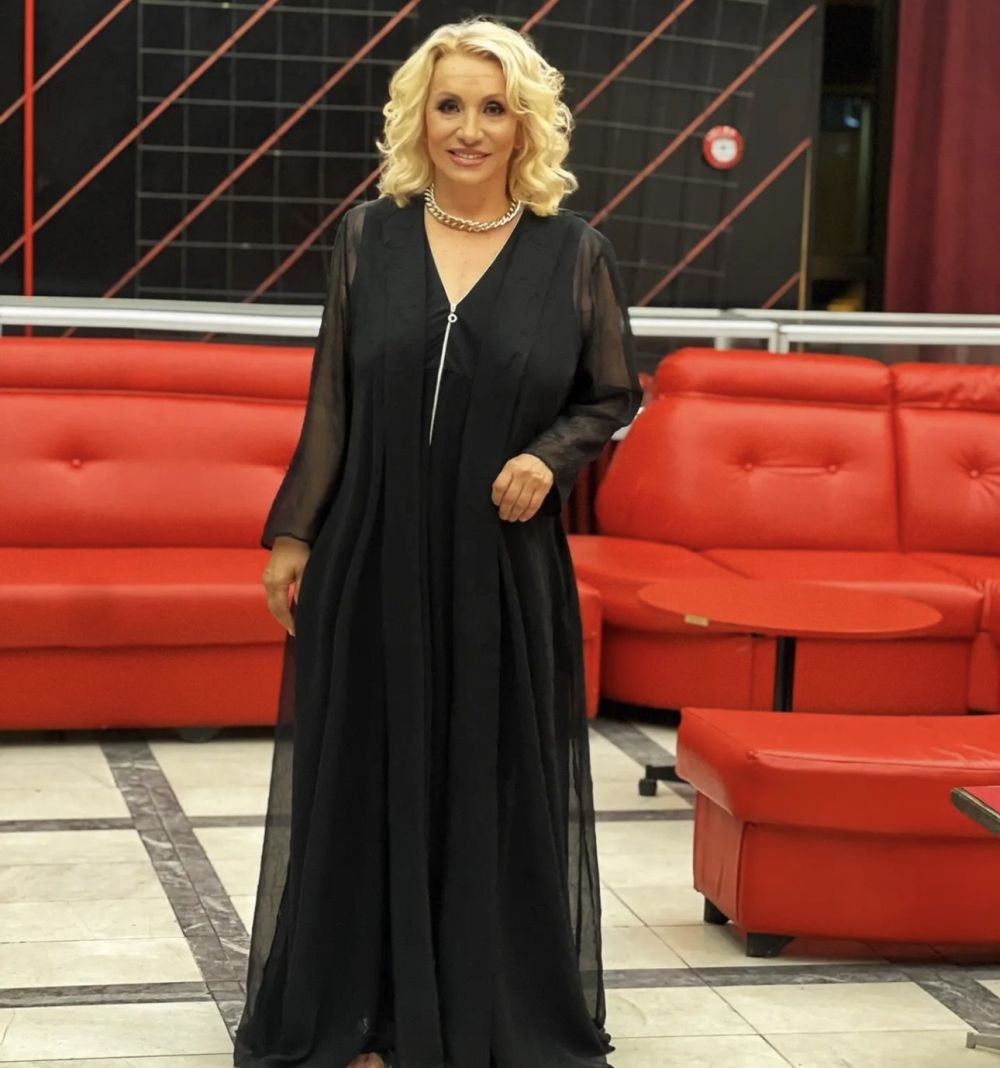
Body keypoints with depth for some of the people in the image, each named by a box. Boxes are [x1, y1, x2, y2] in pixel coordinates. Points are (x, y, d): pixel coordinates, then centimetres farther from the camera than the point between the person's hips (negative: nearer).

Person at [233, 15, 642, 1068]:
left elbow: (613, 395, 8)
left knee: (499, 784, 6)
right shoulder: (369, 235, 3)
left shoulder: (574, 251, -1)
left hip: (504, 568, -1)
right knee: (365, 778, 8)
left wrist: (549, 456, -11)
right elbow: (330, 401, 6)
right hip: (372, 558, 1)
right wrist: (292, 534, 3)